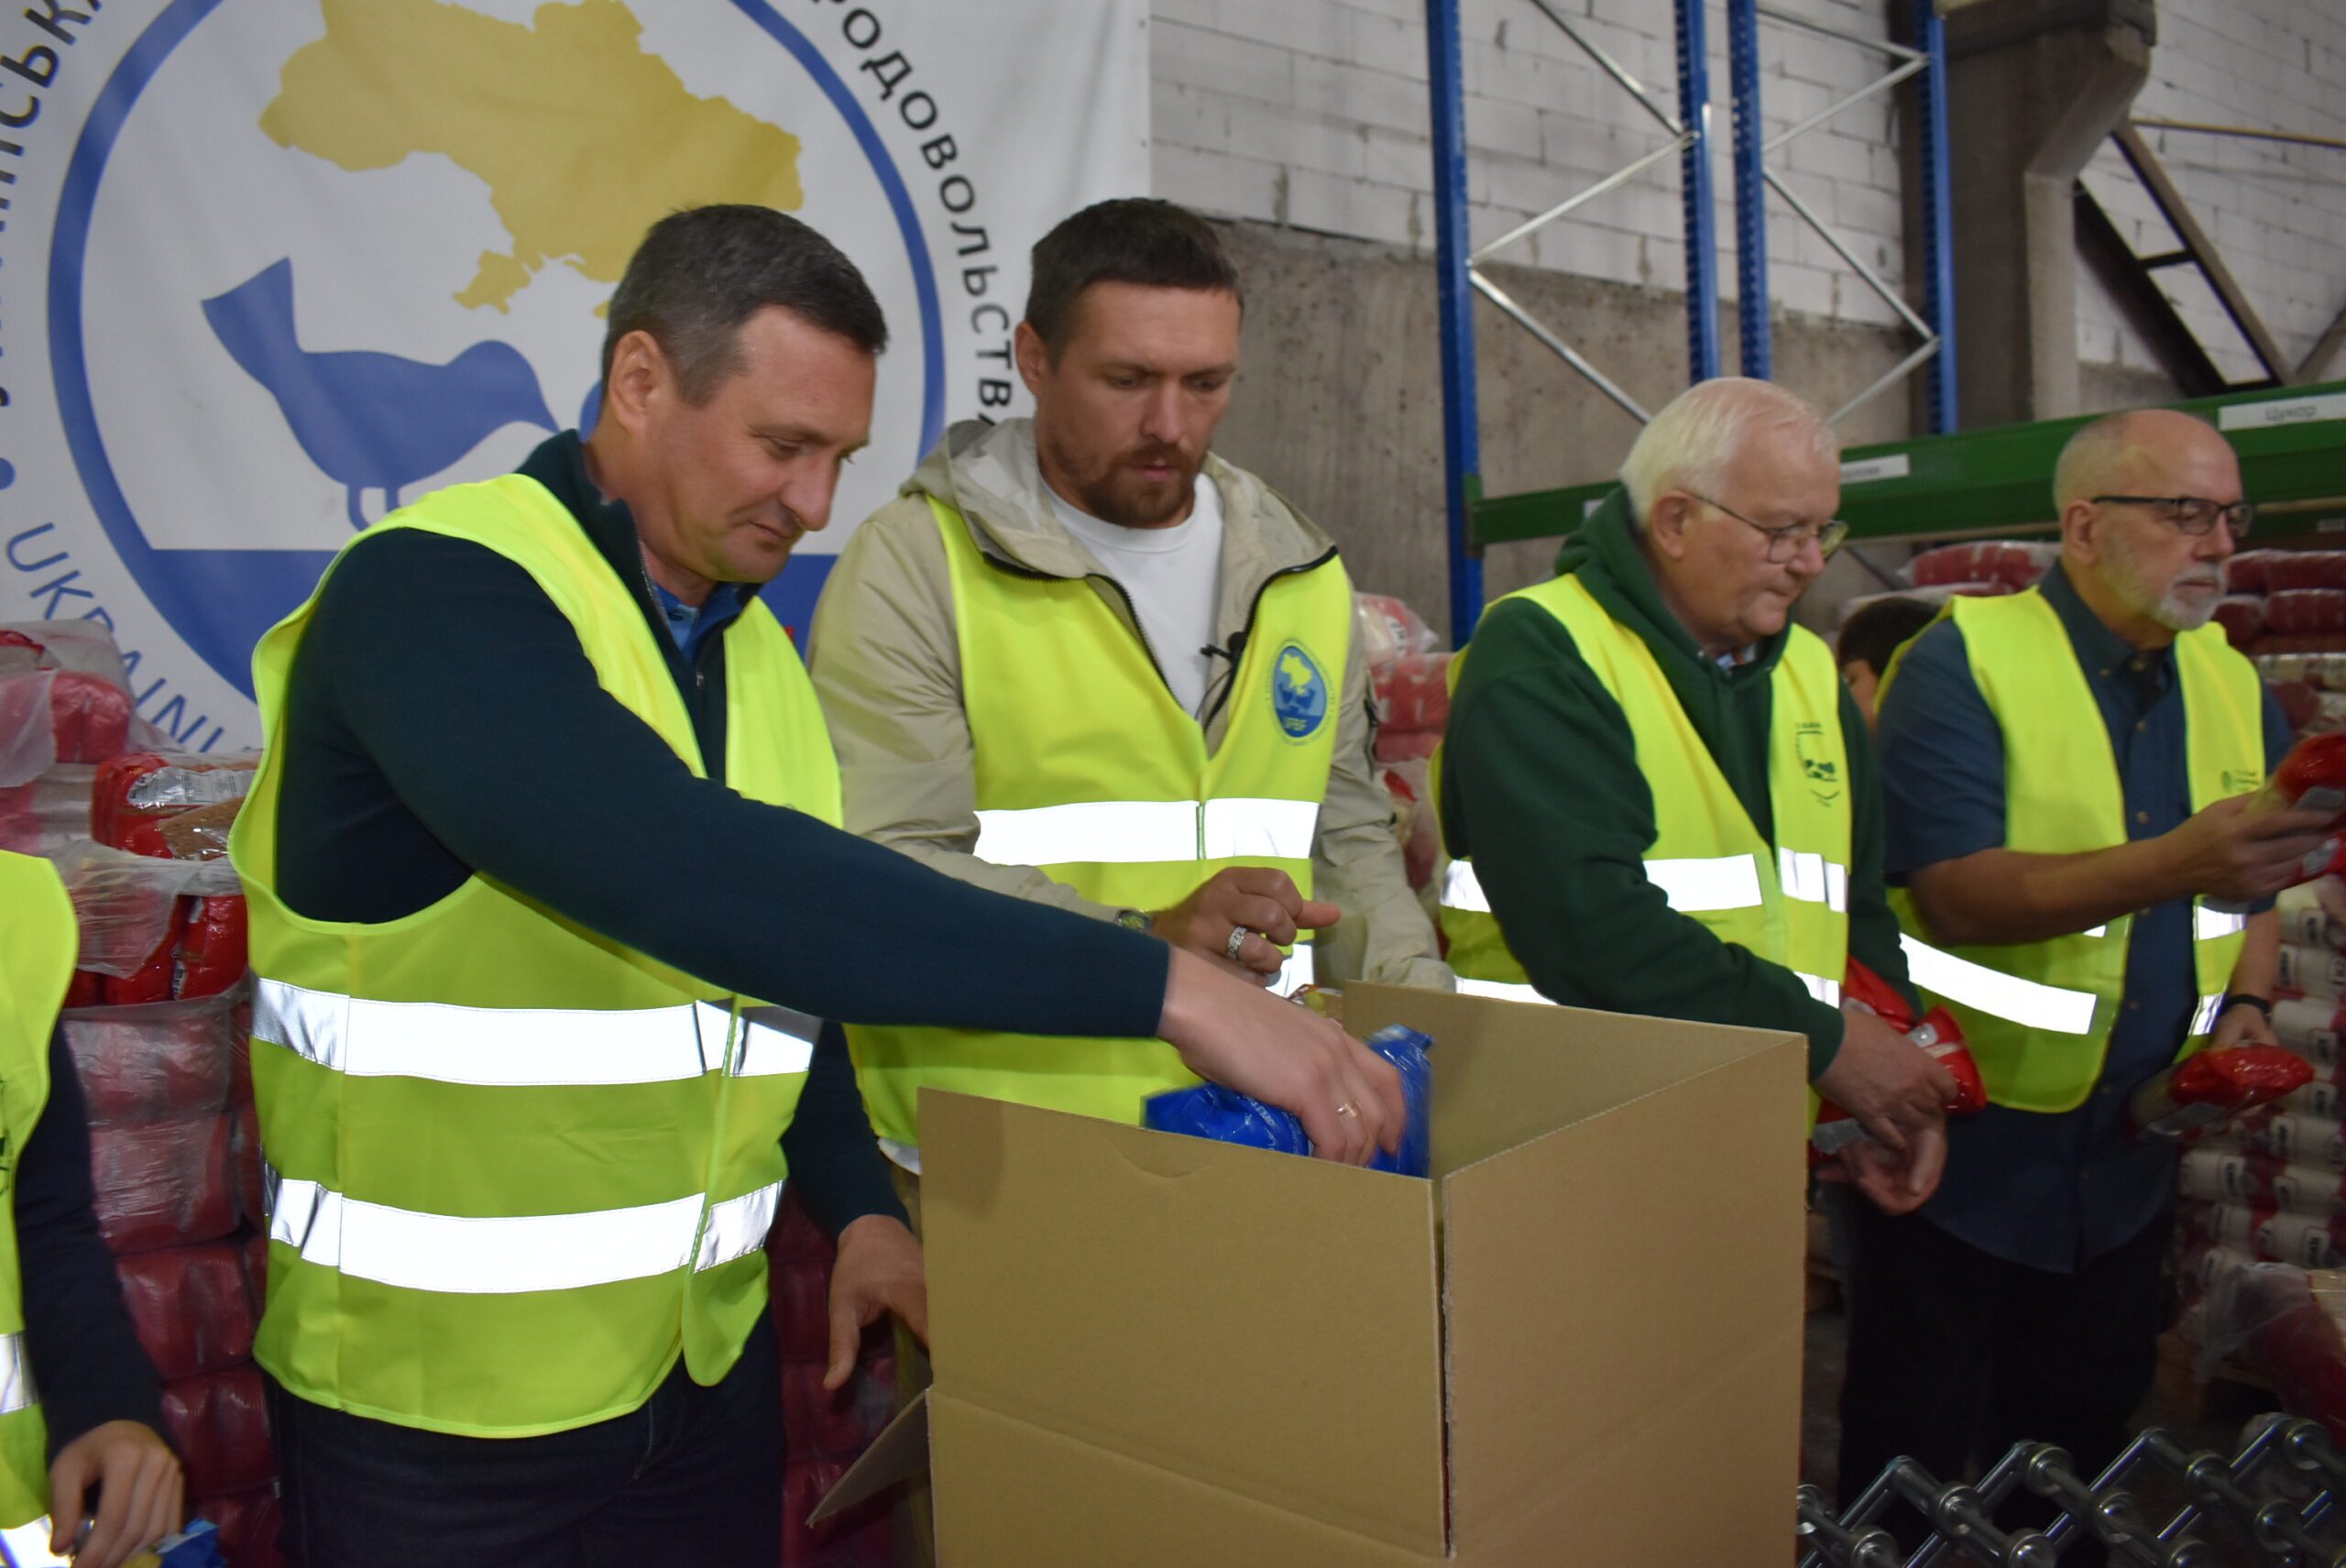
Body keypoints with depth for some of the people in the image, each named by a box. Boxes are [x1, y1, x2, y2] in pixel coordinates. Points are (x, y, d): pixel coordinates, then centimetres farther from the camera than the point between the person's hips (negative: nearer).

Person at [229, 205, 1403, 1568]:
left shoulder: (752, 645, 5)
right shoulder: (430, 597, -20)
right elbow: (703, 884, -35)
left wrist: (860, 1201, -1)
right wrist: (1164, 987, -36)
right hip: (439, 1397, -6)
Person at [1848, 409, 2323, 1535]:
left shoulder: (2233, 687, 7)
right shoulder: (1962, 664, -14)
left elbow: (2251, 889, 18)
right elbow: (1955, 893, -24)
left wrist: (2246, 1003, -1)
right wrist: (2172, 865, -35)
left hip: (2130, 1166, 6)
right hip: (1964, 1154, -6)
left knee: (2080, 1457, 21)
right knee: (1917, 1483, 7)